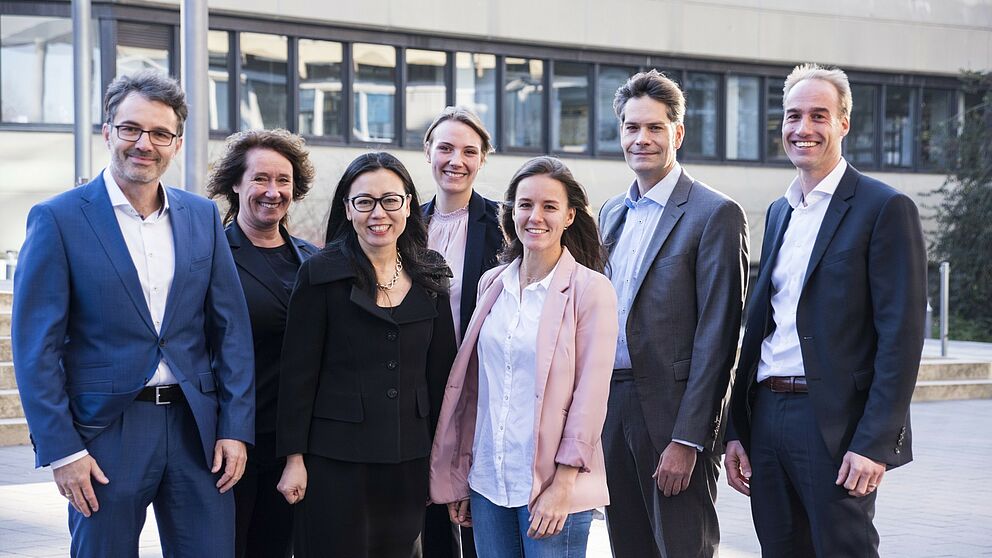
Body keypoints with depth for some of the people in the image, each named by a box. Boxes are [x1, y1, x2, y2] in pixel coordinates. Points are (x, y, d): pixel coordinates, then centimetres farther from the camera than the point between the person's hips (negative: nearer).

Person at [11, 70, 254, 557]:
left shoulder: (203, 217, 8)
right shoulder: (58, 219, -5)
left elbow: (230, 328, 8)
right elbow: (36, 347, -7)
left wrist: (236, 427, 1)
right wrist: (61, 449, -11)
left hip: (196, 426, 4)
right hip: (106, 431, -3)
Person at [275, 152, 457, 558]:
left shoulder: (429, 278, 8)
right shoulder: (321, 274, -4)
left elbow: (440, 371, 12)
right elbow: (298, 373, -5)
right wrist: (294, 458, -8)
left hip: (409, 461, 4)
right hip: (335, 460, -4)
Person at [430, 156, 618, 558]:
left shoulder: (591, 290, -6)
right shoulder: (492, 284, 9)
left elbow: (590, 397, -9)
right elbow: (475, 386, 13)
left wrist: (562, 487, -14)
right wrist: (461, 478, 11)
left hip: (552, 485, -5)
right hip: (488, 481, 5)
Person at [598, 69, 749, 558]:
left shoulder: (716, 214, -8)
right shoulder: (612, 212, 15)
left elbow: (717, 334, -12)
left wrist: (686, 439, -17)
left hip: (672, 409, -7)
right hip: (610, 405, 7)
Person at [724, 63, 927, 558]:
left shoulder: (885, 209, -5)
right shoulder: (779, 211, 17)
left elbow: (901, 336, -11)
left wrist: (874, 443, -18)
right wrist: (736, 429, 12)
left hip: (836, 423, -7)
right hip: (767, 418, 7)